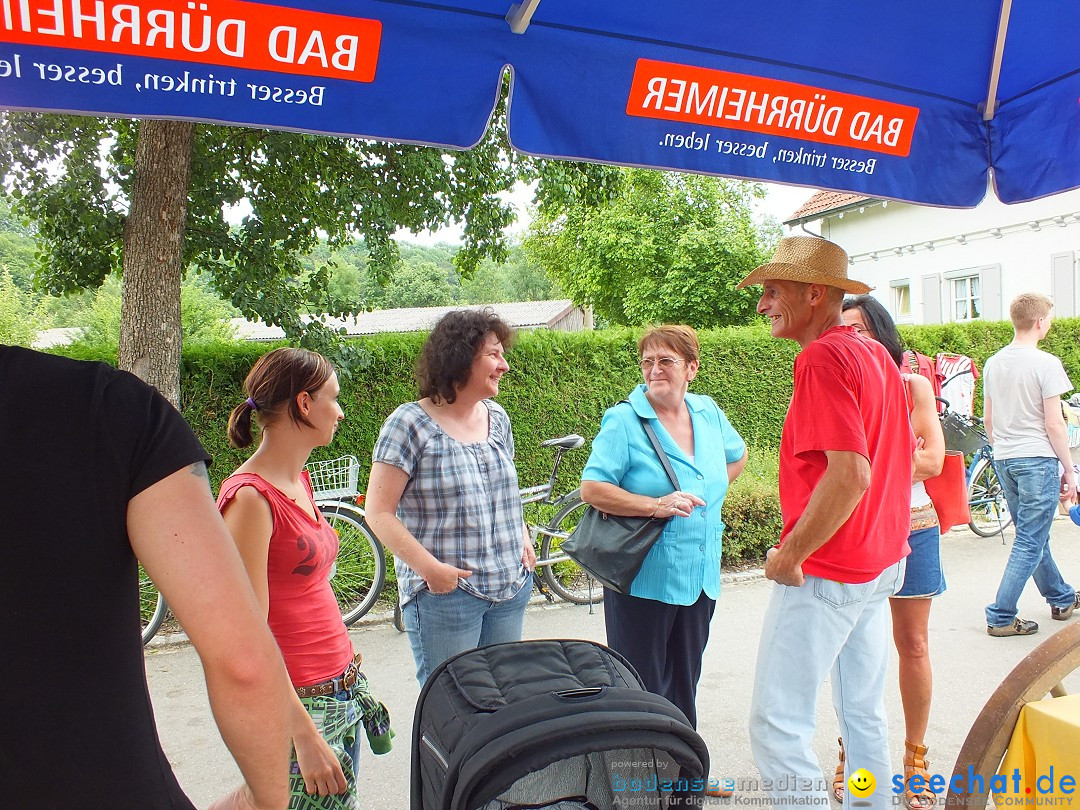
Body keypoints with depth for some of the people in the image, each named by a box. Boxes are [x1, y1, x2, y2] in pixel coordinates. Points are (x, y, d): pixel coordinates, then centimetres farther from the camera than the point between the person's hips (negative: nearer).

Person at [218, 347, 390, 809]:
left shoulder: (298, 480, 8)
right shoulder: (250, 497, -18)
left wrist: (352, 677, 18)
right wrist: (305, 735, -20)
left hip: (342, 691, 8)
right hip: (299, 704, -8)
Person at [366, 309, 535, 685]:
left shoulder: (497, 417, 9)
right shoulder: (410, 423, -11)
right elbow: (379, 513, -12)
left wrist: (522, 538, 6)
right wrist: (430, 567, -20)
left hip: (511, 586, 6)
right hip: (445, 593, -6)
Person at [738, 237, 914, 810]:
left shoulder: (822, 358, -19)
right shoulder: (877, 355, 10)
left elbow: (850, 475, -27)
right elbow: (905, 454, 18)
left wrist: (789, 556, -19)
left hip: (824, 574, -10)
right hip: (880, 562, 10)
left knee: (777, 724, -2)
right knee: (864, 714, 20)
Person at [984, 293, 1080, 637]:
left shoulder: (993, 363, 8)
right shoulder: (1046, 363, -12)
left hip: (1004, 460, 7)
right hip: (1037, 458, -7)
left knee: (1033, 535, 19)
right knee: (1030, 542, -1)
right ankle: (1001, 617, -1)